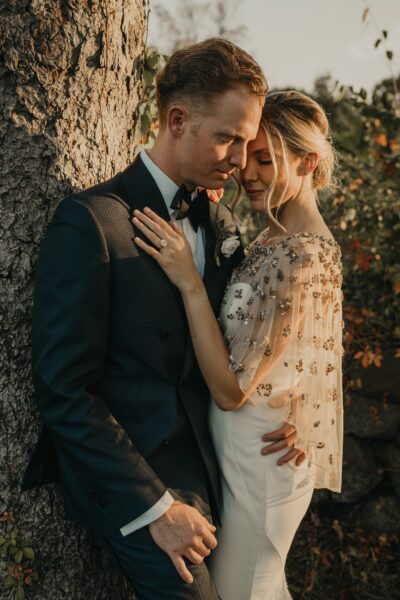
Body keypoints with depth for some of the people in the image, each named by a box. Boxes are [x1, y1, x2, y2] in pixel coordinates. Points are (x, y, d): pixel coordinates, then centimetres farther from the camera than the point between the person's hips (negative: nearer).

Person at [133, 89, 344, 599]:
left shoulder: (304, 257, -26)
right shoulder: (275, 239, 3)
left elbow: (232, 389, -25)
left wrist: (189, 282, -28)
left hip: (259, 462, -9)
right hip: (245, 452, 9)